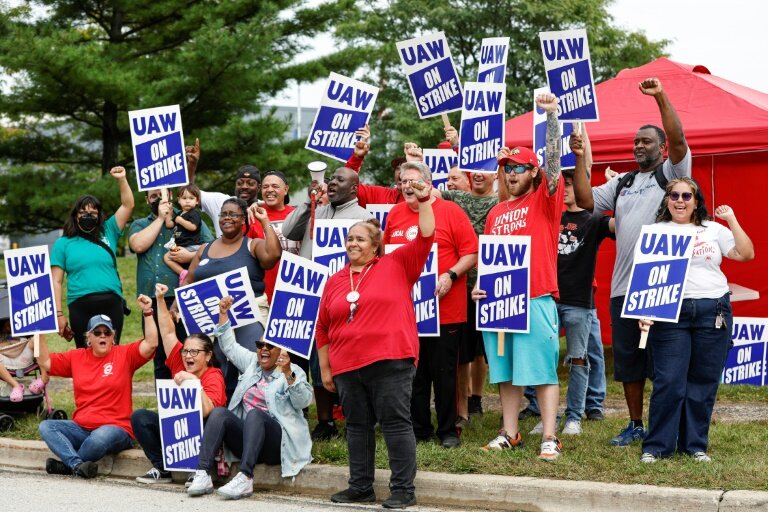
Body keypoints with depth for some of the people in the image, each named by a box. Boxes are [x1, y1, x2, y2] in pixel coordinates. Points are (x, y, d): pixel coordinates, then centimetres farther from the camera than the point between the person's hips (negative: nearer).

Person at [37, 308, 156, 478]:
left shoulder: (125, 354, 1)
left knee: (100, 437, -39)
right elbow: (45, 362, 12)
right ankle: (78, 465, -35)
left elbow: (151, 344, -13)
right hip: (81, 428, 5)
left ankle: (68, 464, -14)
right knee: (45, 426, -17)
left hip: (115, 428, -5)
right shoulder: (77, 357, 12)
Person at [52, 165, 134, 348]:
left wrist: (121, 179, -1)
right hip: (81, 306, -1)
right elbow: (56, 281, 5)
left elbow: (128, 205, 11)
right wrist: (59, 313, -2)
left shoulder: (107, 233, 13)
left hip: (112, 303, 1)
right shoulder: (63, 243, 9)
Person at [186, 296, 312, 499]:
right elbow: (229, 346, 25)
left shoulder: (294, 372, 3)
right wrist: (223, 314, 15)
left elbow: (303, 400, -14)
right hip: (246, 441, 5)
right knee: (219, 412, -21)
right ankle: (202, 475, -35)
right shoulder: (252, 362, 21)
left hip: (277, 442, -5)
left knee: (254, 414, -34)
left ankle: (245, 478, -46)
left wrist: (288, 373, -29)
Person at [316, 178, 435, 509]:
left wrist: (424, 202, -14)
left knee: (396, 423, -3)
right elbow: (323, 329, 15)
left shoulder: (396, 266, 3)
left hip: (390, 362, -5)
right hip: (347, 367, 5)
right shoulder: (335, 282, 13)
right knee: (357, 426, 11)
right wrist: (325, 369, 13)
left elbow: (425, 238, -5)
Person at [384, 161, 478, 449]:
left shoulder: (451, 212, -4)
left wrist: (451, 275, -20)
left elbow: (472, 253, -7)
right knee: (413, 373, 10)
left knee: (444, 372, 3)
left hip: (445, 309, -4)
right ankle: (419, 429, 20)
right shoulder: (395, 214, 9)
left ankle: (448, 430, 12)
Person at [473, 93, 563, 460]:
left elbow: (553, 159, -12)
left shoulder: (544, 201, 1)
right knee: (505, 371, 9)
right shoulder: (496, 213, 17)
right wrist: (479, 286, 4)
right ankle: (509, 433, 17)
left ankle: (549, 437, -4)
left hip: (535, 299, -6)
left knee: (542, 369, -5)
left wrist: (551, 115, -22)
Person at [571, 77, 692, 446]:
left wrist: (661, 97, -19)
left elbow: (678, 139, -13)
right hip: (623, 287, 6)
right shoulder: (622, 183, 19)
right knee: (627, 359, 9)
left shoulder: (671, 173, 4)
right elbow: (586, 201, 10)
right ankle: (635, 425, 19)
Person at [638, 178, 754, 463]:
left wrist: (732, 220, 3)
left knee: (703, 383, 4)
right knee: (668, 382, -7)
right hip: (670, 312, -2)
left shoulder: (713, 230, 13)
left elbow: (746, 254, 5)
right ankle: (657, 447, 1)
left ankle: (695, 445, 14)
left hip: (713, 311, 2)